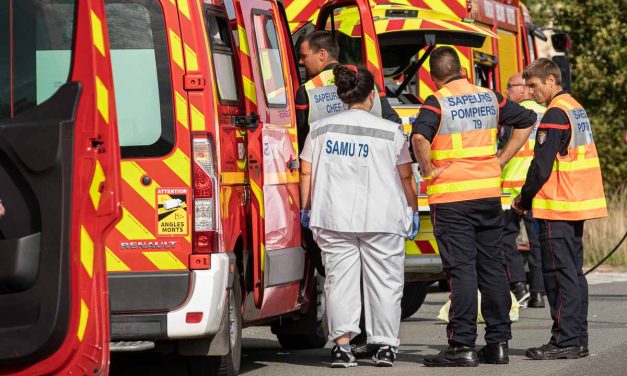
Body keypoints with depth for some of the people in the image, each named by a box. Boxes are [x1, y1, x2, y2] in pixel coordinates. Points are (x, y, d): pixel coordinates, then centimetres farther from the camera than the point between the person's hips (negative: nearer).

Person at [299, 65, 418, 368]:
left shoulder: (321, 129, 5)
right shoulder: (390, 132, -2)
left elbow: (306, 173, 6)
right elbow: (405, 177, 3)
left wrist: (306, 208, 18)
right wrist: (412, 210, 16)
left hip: (334, 217, 2)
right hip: (381, 218, -2)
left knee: (340, 279, 5)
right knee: (383, 281, 7)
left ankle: (341, 345, -2)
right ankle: (385, 346, 9)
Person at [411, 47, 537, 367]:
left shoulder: (437, 103, -8)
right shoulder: (489, 98, 9)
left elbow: (420, 137, -27)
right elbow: (526, 120, 20)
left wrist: (428, 169, -12)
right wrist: (501, 159, 17)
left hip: (451, 196, -5)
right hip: (490, 192, 5)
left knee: (461, 269, -5)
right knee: (493, 266, 10)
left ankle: (462, 345, -6)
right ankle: (498, 342, 13)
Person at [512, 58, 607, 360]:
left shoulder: (555, 114, -13)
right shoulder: (577, 109, 16)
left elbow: (542, 166, -17)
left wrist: (524, 199, -4)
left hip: (558, 209, -10)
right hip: (579, 204, 10)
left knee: (559, 273, -8)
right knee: (573, 272, 11)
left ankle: (565, 341, -9)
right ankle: (578, 340, 12)